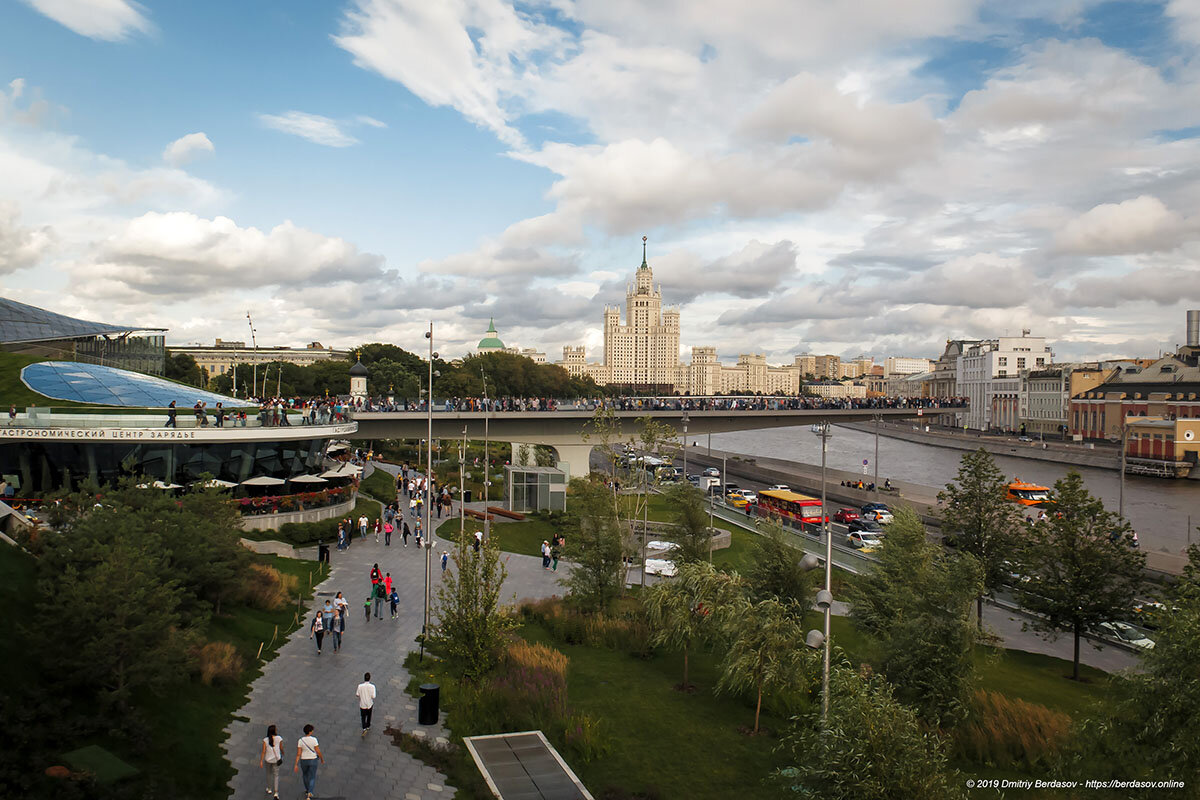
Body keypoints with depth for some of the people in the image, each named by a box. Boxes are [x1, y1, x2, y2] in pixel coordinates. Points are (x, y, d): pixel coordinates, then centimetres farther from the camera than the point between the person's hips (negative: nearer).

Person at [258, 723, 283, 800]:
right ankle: (276, 793, -3)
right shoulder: (279, 738, -12)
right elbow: (281, 748, 0)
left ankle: (269, 789, 40)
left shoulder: (265, 740, -12)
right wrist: (282, 754, 20)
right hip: (276, 759, -1)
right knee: (276, 775, 8)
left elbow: (263, 751, -14)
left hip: (268, 759, 1)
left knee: (269, 774, 25)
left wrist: (261, 761, -8)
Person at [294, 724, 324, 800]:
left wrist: (296, 765, -8)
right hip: (313, 760, -3)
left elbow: (298, 753, -11)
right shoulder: (314, 739, -15)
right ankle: (310, 793, -17)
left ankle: (307, 790, 45)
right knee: (312, 778, 5)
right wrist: (322, 759, 3)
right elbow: (318, 751, -13)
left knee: (305, 775, 29)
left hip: (304, 760, 3)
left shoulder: (300, 740, -9)